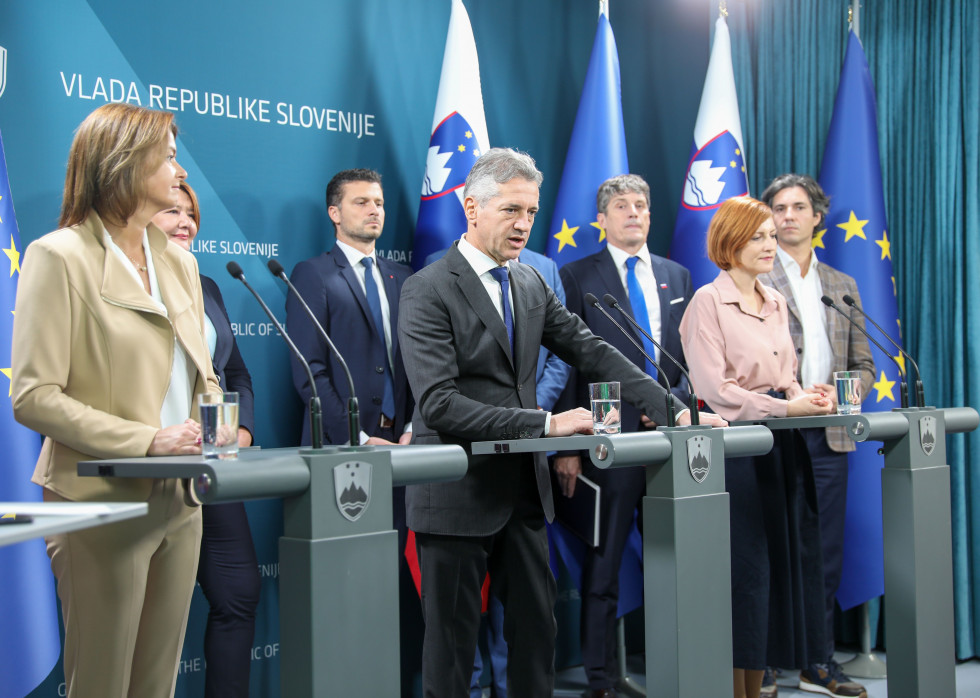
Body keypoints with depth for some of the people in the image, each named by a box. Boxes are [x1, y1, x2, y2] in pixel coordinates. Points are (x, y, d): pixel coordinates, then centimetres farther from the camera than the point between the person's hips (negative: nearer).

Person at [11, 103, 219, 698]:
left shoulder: (180, 263, 15)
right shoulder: (60, 257, -7)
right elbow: (34, 397, -14)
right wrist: (146, 440, -19)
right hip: (104, 503, -7)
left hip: (180, 499, 7)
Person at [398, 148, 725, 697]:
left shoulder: (532, 284, 11)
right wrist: (546, 423, -25)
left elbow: (594, 353, 9)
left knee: (537, 628, 9)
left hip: (524, 487, 6)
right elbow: (439, 404, -20)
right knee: (453, 640, 2)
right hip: (458, 493, -6)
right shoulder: (429, 290, -11)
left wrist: (673, 410, -3)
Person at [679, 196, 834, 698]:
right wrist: (785, 407, -15)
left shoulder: (775, 302, 14)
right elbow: (717, 389, -15)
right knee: (744, 568, -2)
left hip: (782, 445, 7)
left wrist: (807, 397, -2)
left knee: (785, 560, 8)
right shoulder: (708, 302, -8)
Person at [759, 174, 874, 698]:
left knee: (825, 553, 8)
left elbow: (863, 365, 16)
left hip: (828, 437, 5)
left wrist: (843, 393, -4)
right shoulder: (751, 279, 1)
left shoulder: (842, 287, 17)